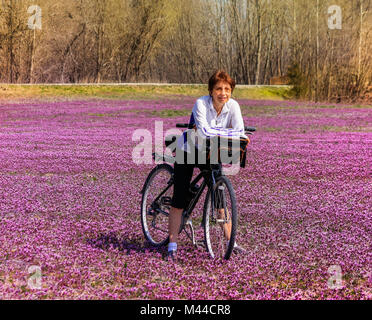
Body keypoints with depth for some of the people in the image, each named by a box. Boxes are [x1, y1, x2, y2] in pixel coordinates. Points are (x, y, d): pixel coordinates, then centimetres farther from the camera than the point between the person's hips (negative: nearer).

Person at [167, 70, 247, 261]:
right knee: (180, 198, -6)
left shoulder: (233, 106, -14)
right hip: (189, 151, -4)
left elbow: (240, 131, -26)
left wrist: (211, 131, -36)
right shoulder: (201, 104, -26)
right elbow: (204, 131, -38)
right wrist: (227, 132, -33)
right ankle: (172, 245, 0)